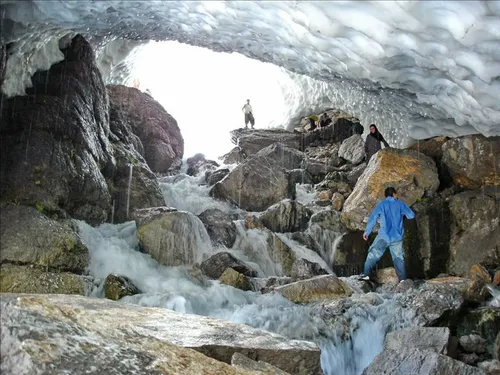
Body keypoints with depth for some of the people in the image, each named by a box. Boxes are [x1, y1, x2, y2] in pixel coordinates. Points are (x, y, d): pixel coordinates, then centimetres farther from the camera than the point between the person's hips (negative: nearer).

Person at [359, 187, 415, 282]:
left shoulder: (381, 204, 1)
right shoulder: (401, 204, 6)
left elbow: (372, 218, -4)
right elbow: (411, 215, 13)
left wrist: (367, 232, 1)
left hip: (383, 236, -2)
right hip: (397, 238, 2)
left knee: (373, 255, 3)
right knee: (399, 258, 11)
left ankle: (366, 274, -7)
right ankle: (403, 279, 7)